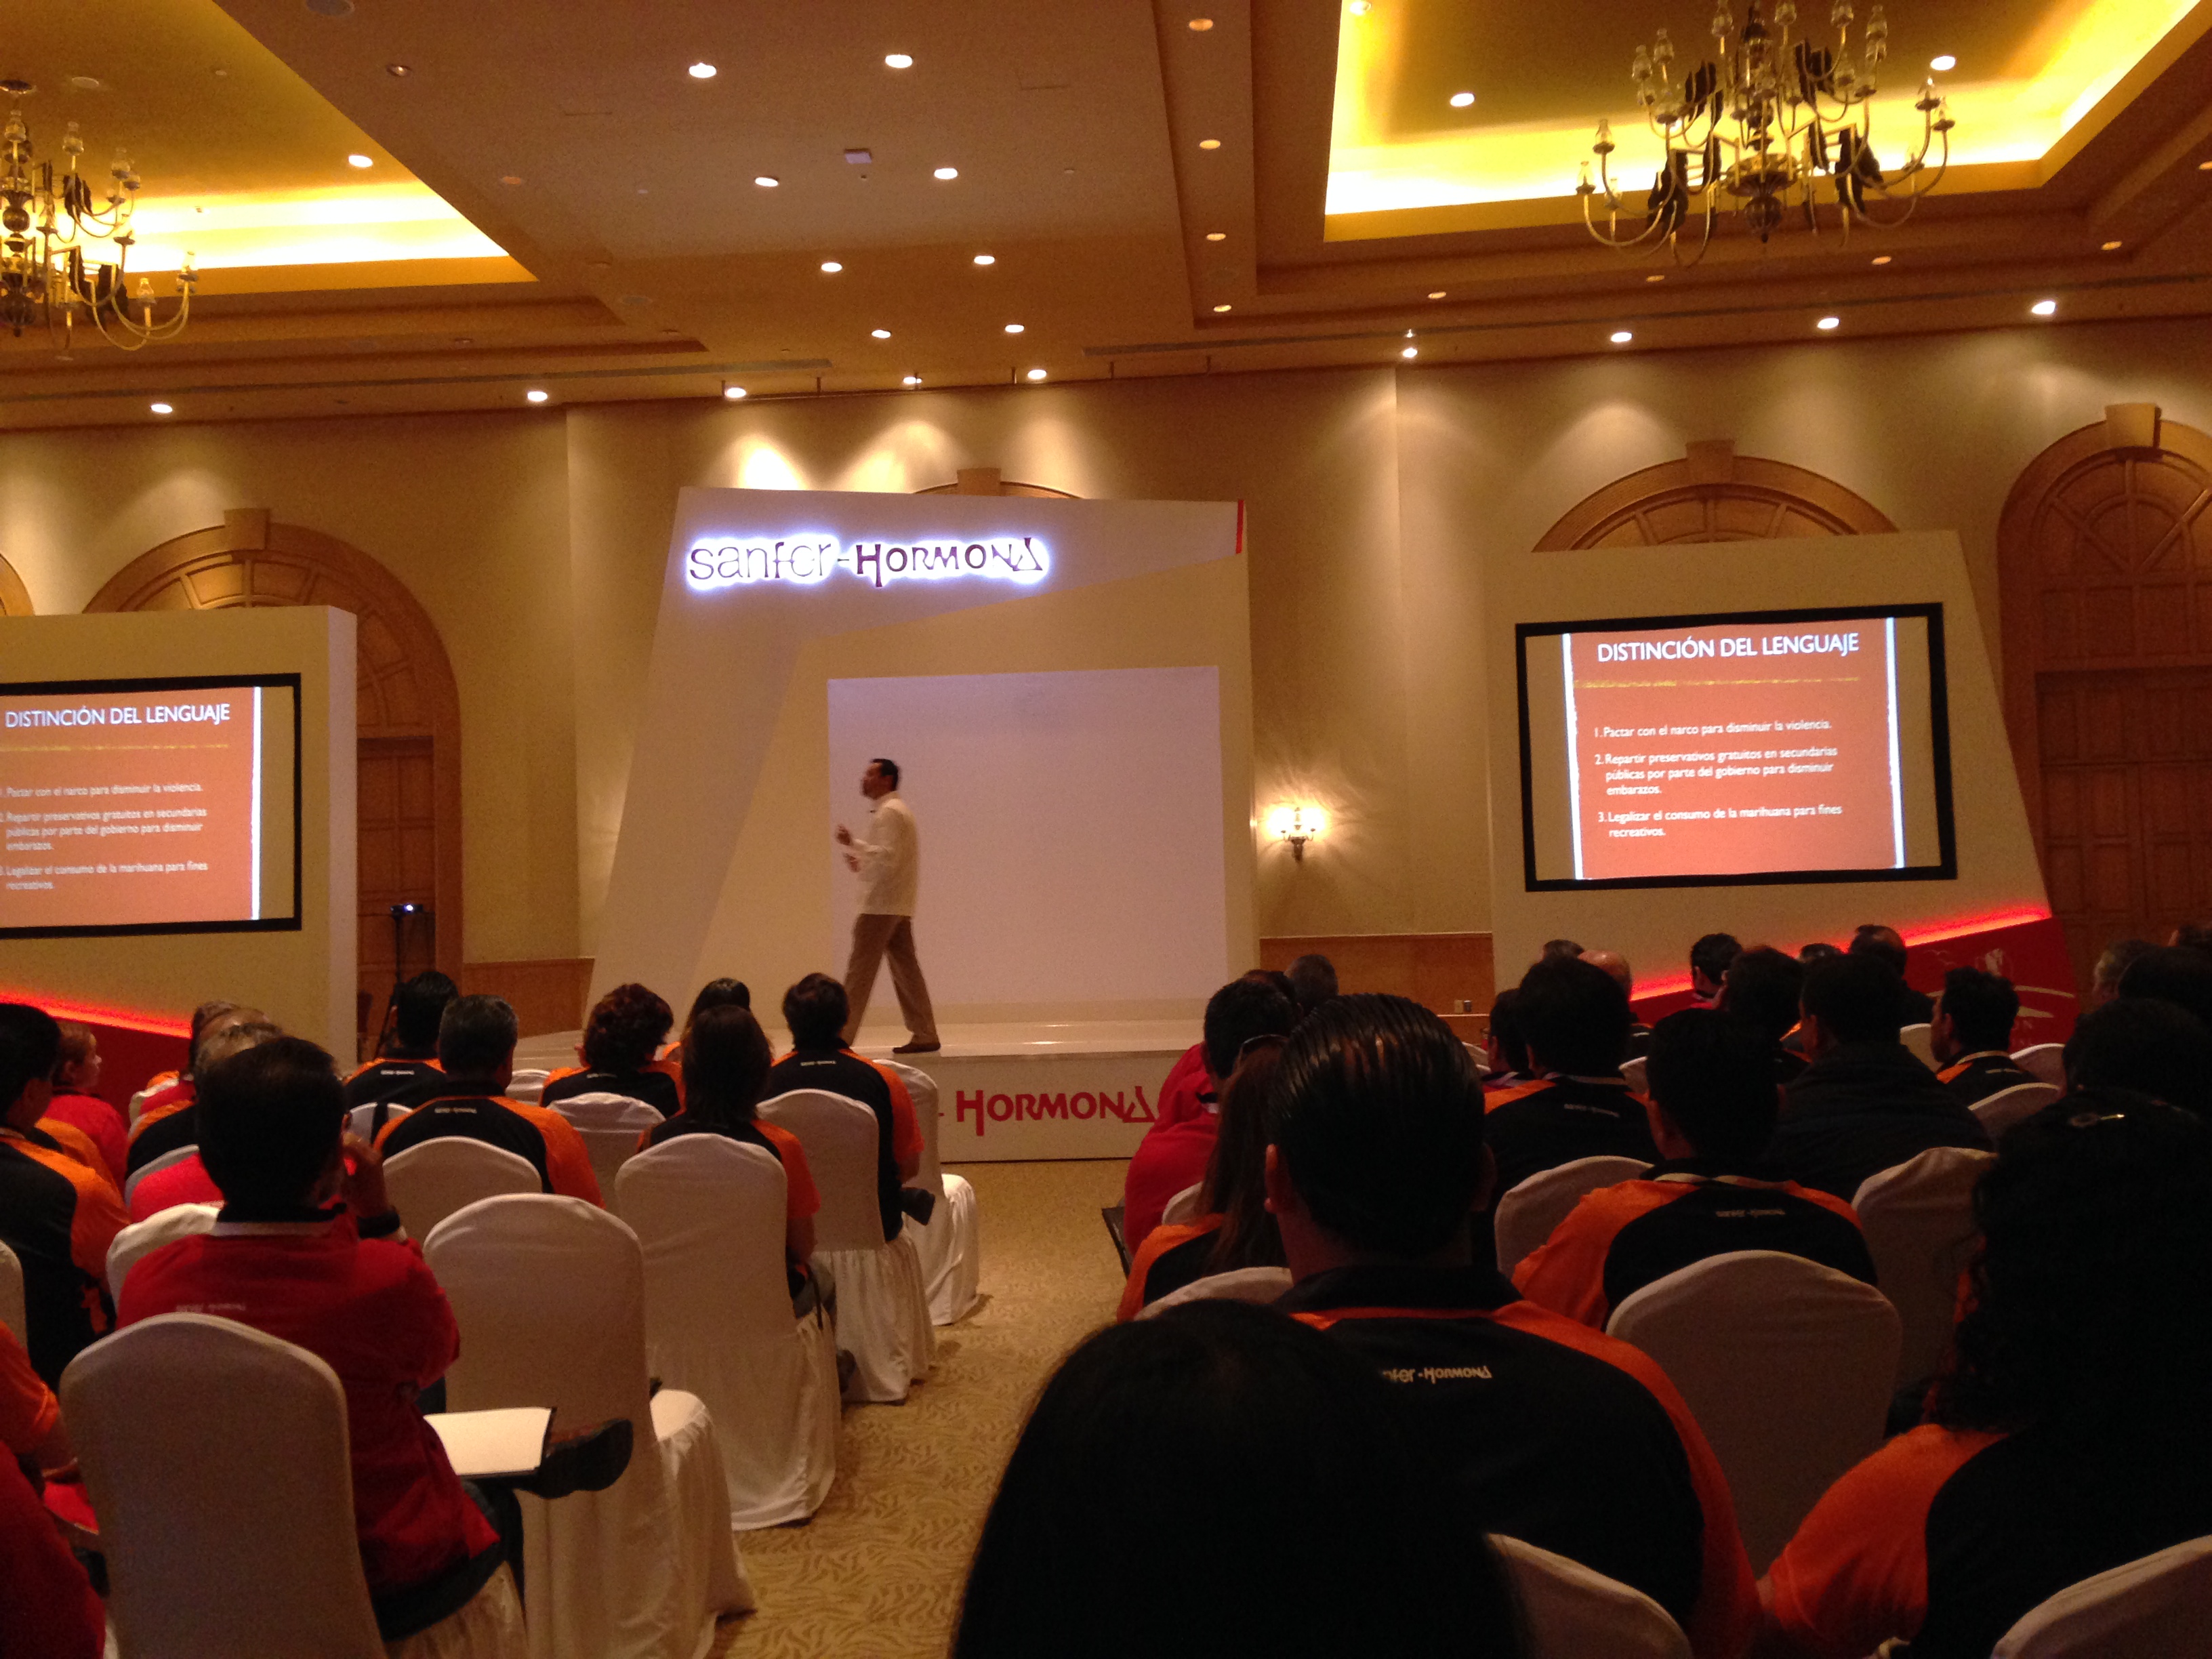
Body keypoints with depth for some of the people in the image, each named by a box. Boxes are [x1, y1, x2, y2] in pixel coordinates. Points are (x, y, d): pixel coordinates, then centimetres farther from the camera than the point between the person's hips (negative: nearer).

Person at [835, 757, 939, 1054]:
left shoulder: (889, 812, -12)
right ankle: (925, 1036, 8)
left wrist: (854, 843, -19)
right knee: (906, 969, 9)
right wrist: (863, 864, 15)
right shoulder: (900, 809, 21)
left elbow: (887, 856, -22)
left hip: (881, 906, -10)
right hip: (899, 906, 10)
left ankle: (841, 1037, -5)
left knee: (859, 971, -7)